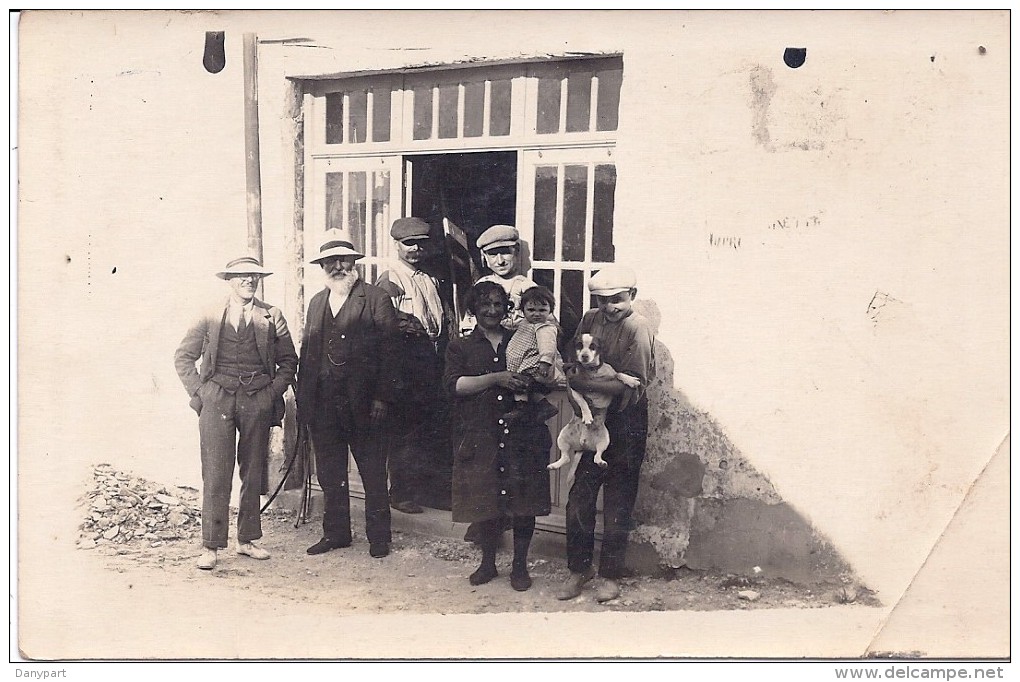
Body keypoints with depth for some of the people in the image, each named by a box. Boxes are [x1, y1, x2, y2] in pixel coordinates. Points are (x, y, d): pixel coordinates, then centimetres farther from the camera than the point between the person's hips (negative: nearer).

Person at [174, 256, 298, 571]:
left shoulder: (271, 316, 9)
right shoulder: (210, 317, 7)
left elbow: (288, 360, 12)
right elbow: (183, 357, 12)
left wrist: (274, 392, 1)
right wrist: (198, 391, 2)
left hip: (258, 401, 2)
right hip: (217, 400, -1)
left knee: (253, 474, 8)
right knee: (216, 475, -4)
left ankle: (247, 539, 20)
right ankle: (211, 545, 2)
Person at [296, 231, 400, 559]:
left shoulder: (376, 299, -2)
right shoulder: (316, 302, 16)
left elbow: (389, 350, -8)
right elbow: (306, 351, 14)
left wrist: (381, 397, -14)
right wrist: (302, 398, 8)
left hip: (363, 403, -5)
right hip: (322, 405, 5)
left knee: (373, 473, 5)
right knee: (330, 474, 13)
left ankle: (378, 535, 17)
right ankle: (335, 532, 26)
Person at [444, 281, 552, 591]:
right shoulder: (460, 347, 10)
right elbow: (454, 384, -7)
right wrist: (496, 378, -17)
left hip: (522, 434, 1)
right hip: (480, 437, -1)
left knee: (524, 502, 2)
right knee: (485, 501, 4)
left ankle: (520, 565, 17)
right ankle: (487, 563, 23)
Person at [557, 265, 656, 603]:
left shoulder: (639, 328, -13)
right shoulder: (590, 319, 3)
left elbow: (633, 385, -19)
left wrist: (585, 382, -23)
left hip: (627, 424, -4)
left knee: (617, 502, 6)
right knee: (579, 496, 6)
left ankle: (611, 574, 20)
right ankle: (579, 567, 22)